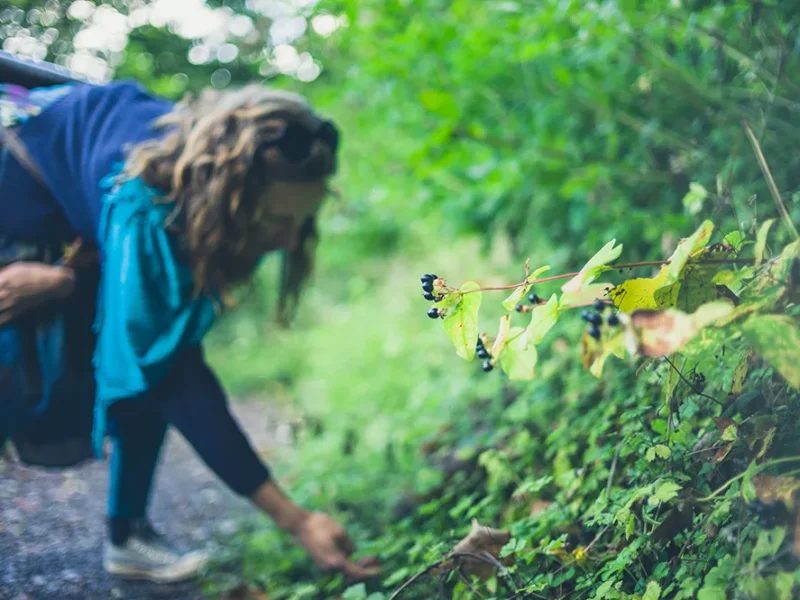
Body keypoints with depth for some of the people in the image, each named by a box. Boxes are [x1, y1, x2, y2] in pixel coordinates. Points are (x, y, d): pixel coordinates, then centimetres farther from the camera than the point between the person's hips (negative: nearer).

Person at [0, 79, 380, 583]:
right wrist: (297, 521, -45)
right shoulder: (143, 206, -43)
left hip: (75, 214, 6)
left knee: (152, 351, -8)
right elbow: (179, 386, -43)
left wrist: (66, 281, -30)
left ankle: (128, 534, 3)